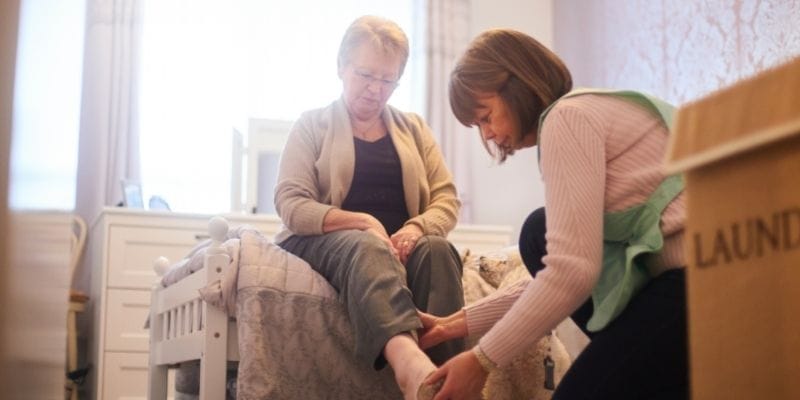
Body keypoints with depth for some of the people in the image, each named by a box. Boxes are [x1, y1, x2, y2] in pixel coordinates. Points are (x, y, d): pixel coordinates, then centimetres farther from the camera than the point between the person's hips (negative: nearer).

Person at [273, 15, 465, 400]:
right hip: (322, 241, -3)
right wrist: (363, 222, -21)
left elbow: (447, 199, 9)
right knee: (366, 248, -39)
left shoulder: (414, 128, 19)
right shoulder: (312, 124, 8)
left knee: (436, 249, -31)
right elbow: (291, 204, -6)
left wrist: (417, 228, -16)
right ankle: (406, 356, -69)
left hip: (399, 245, 4)